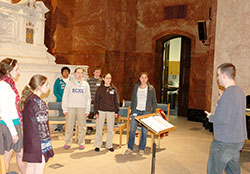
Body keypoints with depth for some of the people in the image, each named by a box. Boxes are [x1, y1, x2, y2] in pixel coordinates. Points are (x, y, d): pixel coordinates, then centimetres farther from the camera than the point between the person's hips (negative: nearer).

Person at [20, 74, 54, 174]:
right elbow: (42, 125, -19)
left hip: (28, 141, 9)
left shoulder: (27, 100, 8)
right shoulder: (38, 103, -19)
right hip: (38, 141, -9)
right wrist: (45, 146, -15)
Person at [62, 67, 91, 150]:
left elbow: (88, 98, 7)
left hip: (82, 108, 1)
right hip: (71, 107, -1)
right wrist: (65, 109, -4)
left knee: (82, 126, 4)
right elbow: (65, 96, 3)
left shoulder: (85, 84, 8)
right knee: (69, 126, 3)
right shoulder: (70, 83, 4)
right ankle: (67, 142, 14)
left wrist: (87, 110, 0)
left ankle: (81, 143, 14)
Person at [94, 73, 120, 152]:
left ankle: (109, 145, 20)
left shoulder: (114, 89, 6)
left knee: (110, 130, 7)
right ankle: (97, 145, 15)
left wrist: (116, 111, 2)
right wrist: (96, 111, -5)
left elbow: (116, 100, 8)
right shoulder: (100, 89, 2)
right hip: (101, 111, -1)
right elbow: (96, 101, 2)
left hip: (111, 111, 2)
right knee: (99, 129, 3)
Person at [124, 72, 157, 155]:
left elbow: (154, 101, 4)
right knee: (132, 130, -2)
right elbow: (133, 99, 11)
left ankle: (141, 149, 16)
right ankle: (130, 148, 10)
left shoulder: (151, 88, 1)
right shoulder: (136, 87, 8)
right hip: (137, 111, 2)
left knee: (144, 131, 3)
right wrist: (133, 111, 4)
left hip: (146, 112, -2)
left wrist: (154, 113, -1)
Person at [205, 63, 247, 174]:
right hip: (238, 140, 9)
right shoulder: (239, 91, 10)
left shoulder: (228, 93, -20)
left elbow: (223, 118, -25)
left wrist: (210, 117, -7)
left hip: (225, 142, -9)